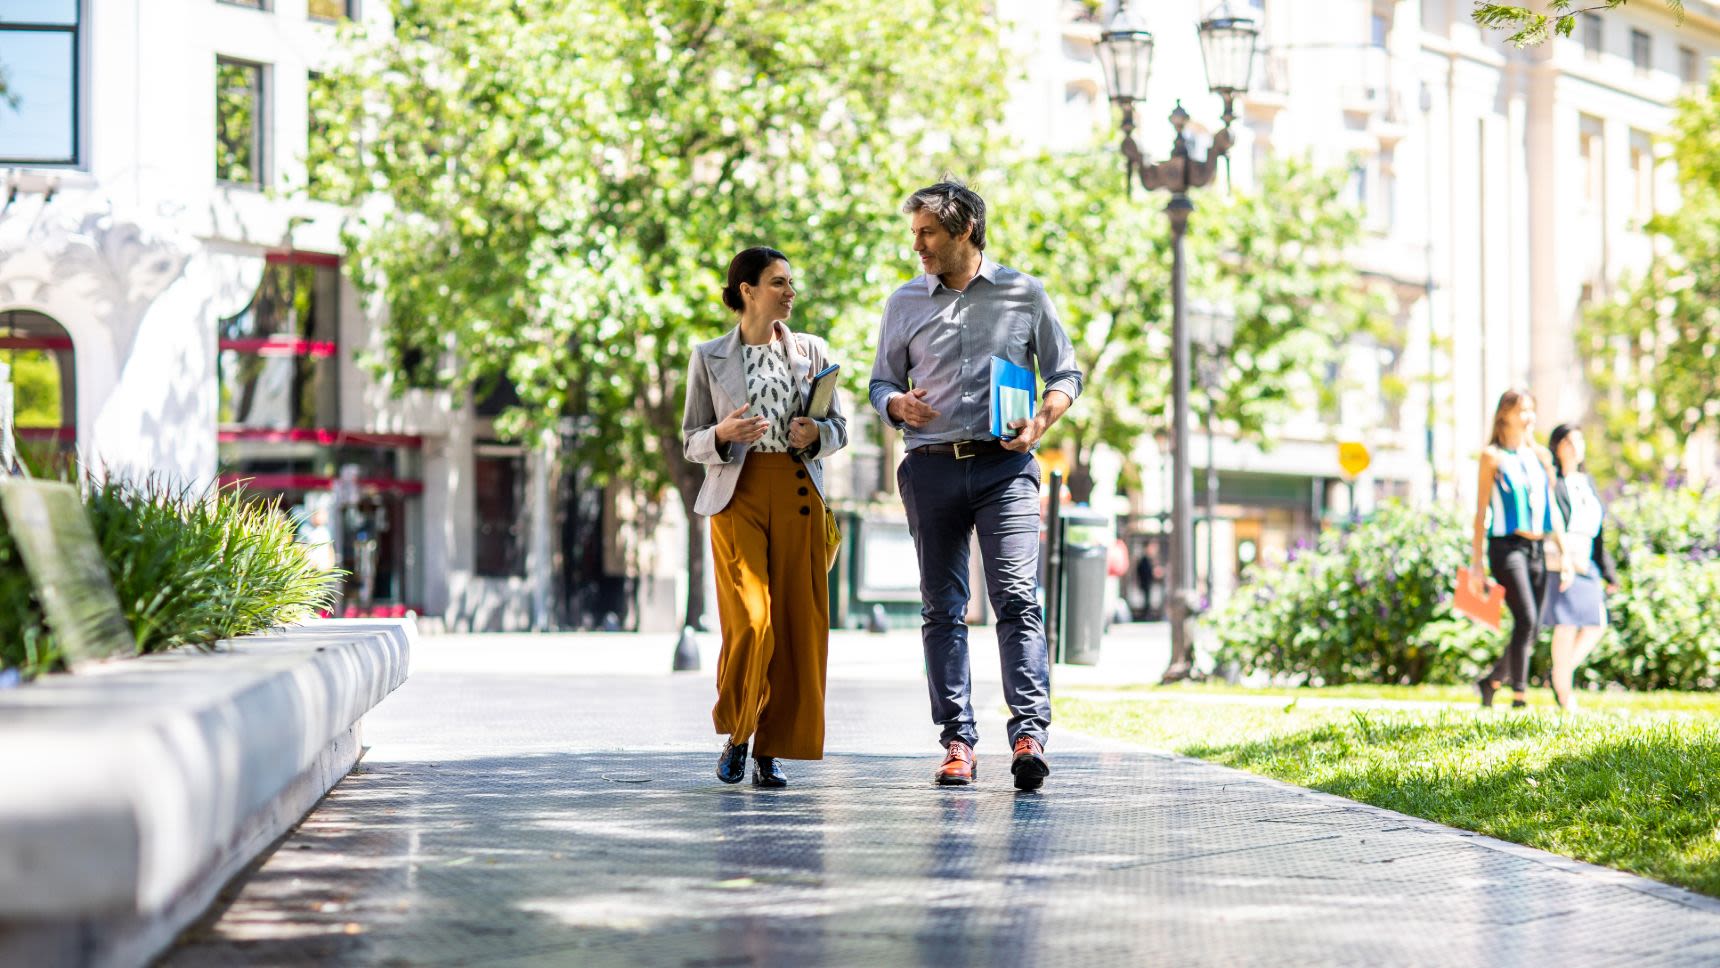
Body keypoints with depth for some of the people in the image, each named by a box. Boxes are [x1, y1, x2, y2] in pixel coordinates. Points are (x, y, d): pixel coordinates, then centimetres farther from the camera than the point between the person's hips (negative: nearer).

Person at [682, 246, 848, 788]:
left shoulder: (812, 352, 11)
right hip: (737, 494, -2)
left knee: (796, 622, -3)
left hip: (798, 494, 2)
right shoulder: (709, 358, 6)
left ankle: (771, 749, 6)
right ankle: (735, 735, 7)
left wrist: (816, 434, -9)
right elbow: (691, 442, 7)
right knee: (749, 620, -14)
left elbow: (839, 429, 14)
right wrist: (723, 434, -14)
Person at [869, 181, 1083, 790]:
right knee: (942, 607, 2)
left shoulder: (1025, 294, 7)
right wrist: (897, 404, -4)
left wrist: (1040, 423, -8)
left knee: (1017, 598, -15)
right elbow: (881, 380, 19)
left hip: (1004, 466, -3)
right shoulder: (904, 304, 14)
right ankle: (957, 739, 6)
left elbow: (1065, 374, 11)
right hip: (932, 468, 3)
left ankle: (1030, 734, -21)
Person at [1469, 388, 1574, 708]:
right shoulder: (1493, 456, 0)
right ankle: (1519, 699, -18)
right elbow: (1481, 512, -1)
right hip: (1506, 546, -6)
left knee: (1531, 628, 5)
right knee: (1526, 620, -20)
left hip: (1536, 549, 6)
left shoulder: (1541, 455, 15)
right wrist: (1476, 564, -4)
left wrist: (1565, 553, 10)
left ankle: (1491, 681, 26)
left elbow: (1552, 508, 17)